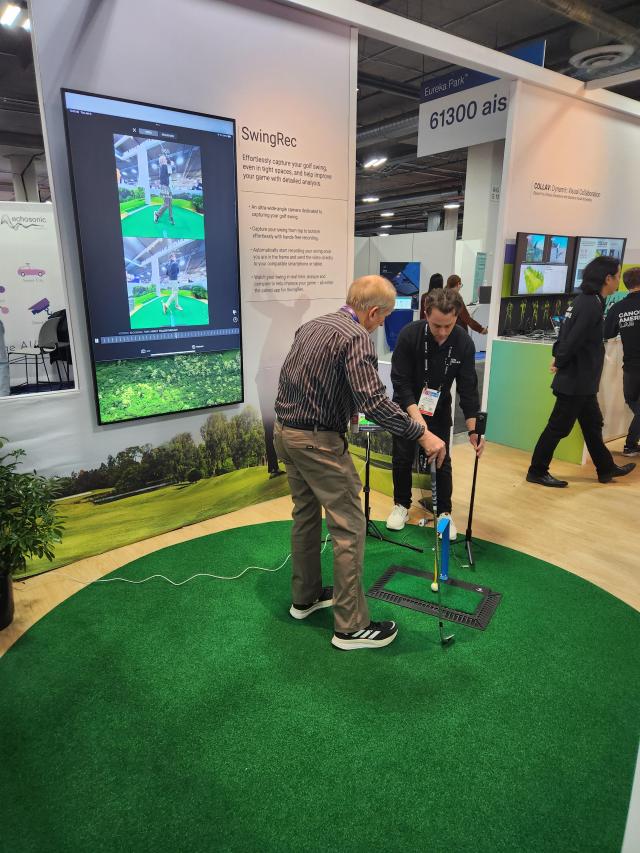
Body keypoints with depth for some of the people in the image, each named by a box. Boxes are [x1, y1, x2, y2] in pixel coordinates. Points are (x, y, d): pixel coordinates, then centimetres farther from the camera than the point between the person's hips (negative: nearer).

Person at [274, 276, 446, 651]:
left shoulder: (311, 326, 12)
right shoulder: (356, 337, -15)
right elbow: (375, 402, -26)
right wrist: (422, 433, -20)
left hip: (285, 433, 9)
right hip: (319, 442, -9)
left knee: (306, 516, 20)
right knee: (349, 528, -1)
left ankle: (305, 597, 34)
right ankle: (351, 626, 7)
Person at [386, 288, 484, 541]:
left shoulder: (464, 343, -20)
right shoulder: (409, 335, -26)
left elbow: (468, 388, -16)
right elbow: (400, 381, -24)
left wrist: (473, 429, -23)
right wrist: (417, 417, -34)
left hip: (440, 408, 1)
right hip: (407, 406, -1)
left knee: (442, 460, 2)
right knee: (402, 457, 3)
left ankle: (445, 513, 17)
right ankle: (401, 505, 24)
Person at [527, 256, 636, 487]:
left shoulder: (583, 300, 11)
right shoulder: (592, 305, -21)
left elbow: (566, 332, 13)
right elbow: (573, 341, -25)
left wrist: (558, 356, 1)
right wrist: (560, 363, -10)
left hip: (581, 381, 10)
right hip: (576, 381, -10)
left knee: (592, 424, 19)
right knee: (558, 427, 0)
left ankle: (606, 468, 33)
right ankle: (537, 472, 11)